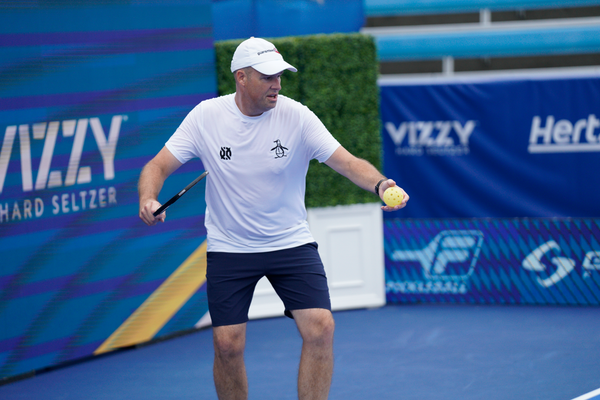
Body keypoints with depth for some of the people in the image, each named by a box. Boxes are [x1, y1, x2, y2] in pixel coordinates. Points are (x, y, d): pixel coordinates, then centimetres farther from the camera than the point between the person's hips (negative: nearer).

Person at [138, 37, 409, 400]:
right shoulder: (206, 116, -9)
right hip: (229, 247, 0)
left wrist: (380, 184, -39)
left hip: (291, 243, 0)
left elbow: (347, 162, -18)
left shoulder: (296, 116, -12)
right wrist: (148, 199, -28)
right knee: (228, 344, -5)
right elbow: (158, 167, -6)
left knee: (320, 328, -16)